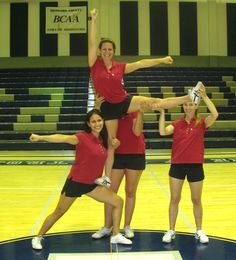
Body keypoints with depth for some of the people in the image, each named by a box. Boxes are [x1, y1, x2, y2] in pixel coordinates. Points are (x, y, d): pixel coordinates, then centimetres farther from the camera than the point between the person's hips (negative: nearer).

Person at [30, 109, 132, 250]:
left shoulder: (103, 140, 1)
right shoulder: (83, 137, -18)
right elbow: (62, 138, -33)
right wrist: (40, 137, -45)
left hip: (92, 184, 6)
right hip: (75, 182, -6)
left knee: (118, 202, 4)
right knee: (58, 213, 6)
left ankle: (116, 235, 19)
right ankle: (38, 238, 27)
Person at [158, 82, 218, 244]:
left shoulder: (201, 123, -3)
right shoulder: (177, 124, 2)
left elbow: (215, 115, -22)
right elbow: (162, 132, -16)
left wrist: (204, 96, -27)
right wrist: (162, 112, -21)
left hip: (195, 166, -1)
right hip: (177, 165, 1)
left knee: (196, 200, 11)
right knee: (174, 199, 8)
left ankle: (199, 231, 28)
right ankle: (171, 231, 21)